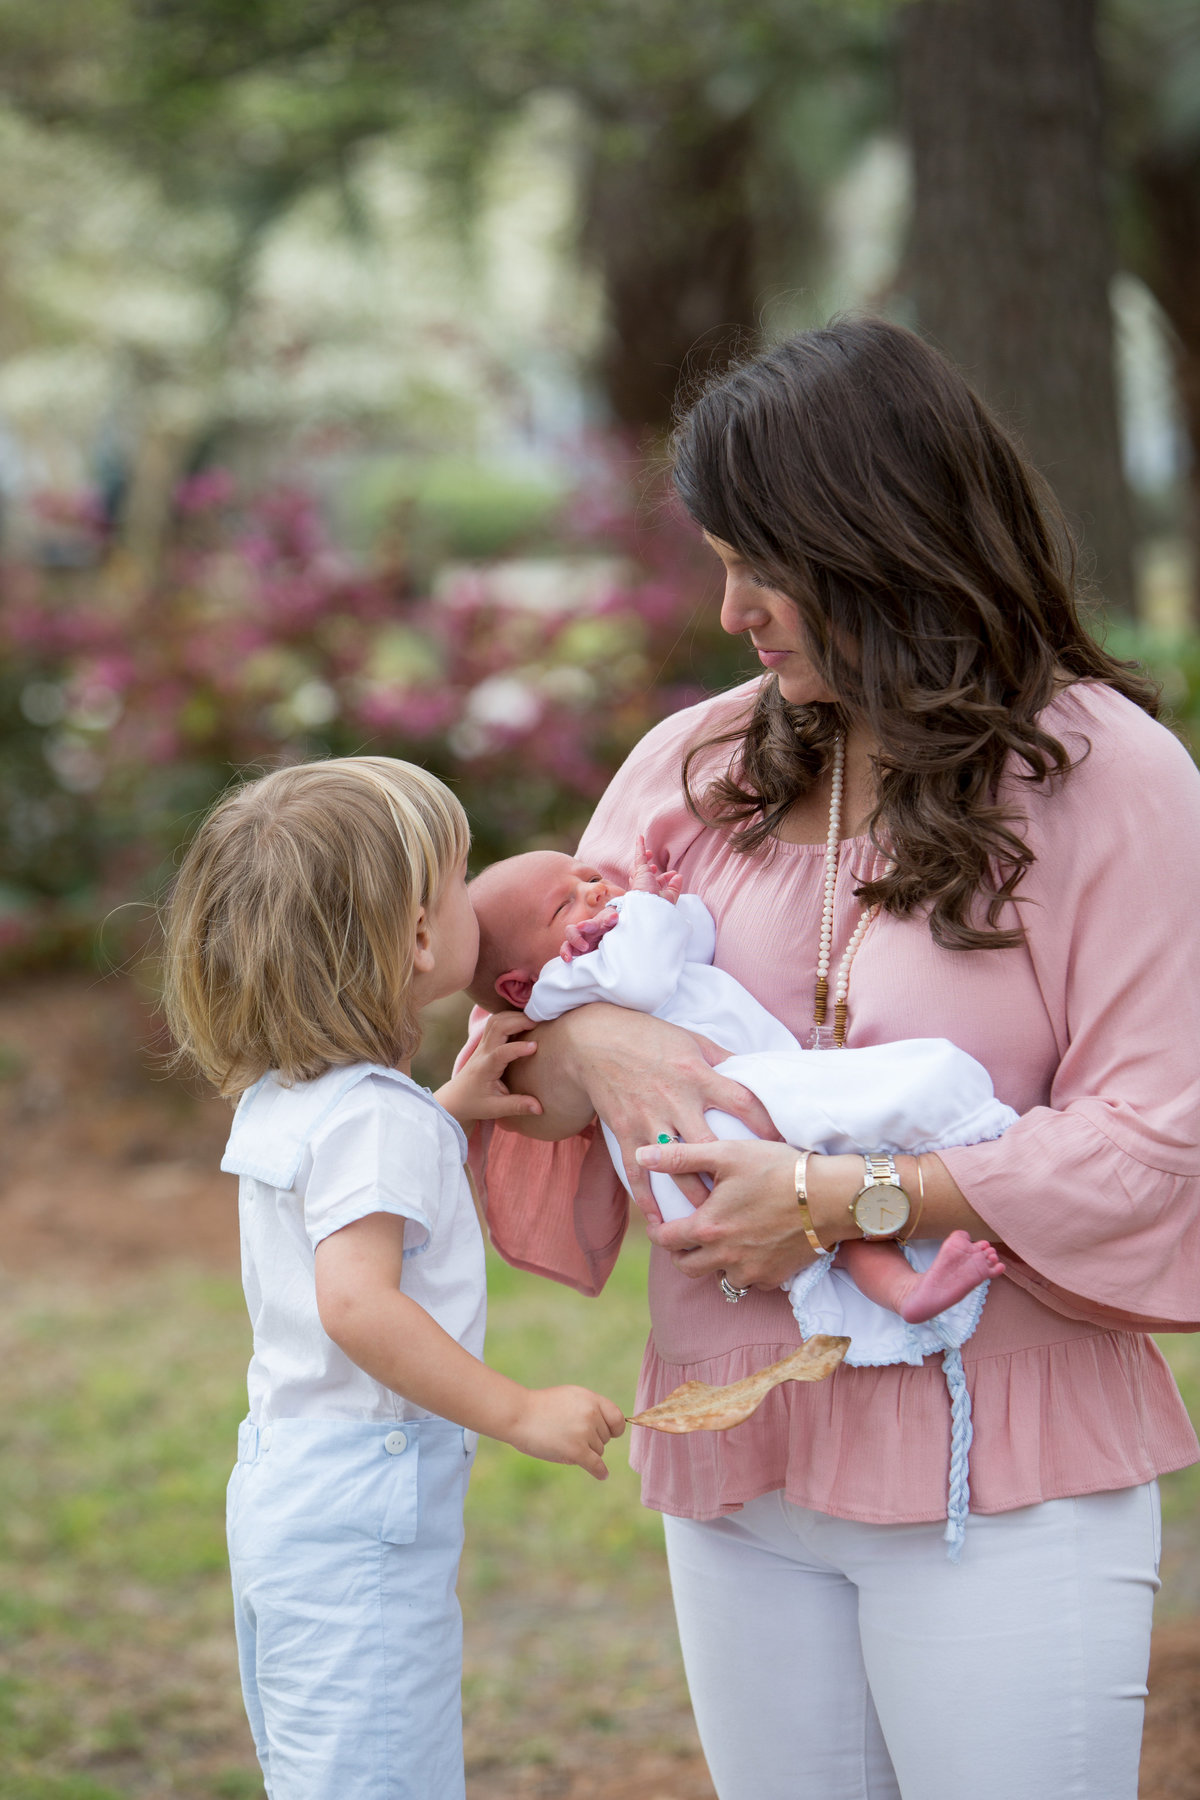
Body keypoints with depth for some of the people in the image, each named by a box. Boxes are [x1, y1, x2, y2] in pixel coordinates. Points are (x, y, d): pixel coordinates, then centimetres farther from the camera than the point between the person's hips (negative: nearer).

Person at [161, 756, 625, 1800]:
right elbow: (357, 1301, -31)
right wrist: (518, 1413, -27)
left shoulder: (281, 1096, 10)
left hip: (283, 1479, 10)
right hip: (362, 1519, -10)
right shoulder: (374, 1117, -19)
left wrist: (447, 1113, 15)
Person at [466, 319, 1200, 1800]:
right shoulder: (698, 765, 8)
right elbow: (524, 1026, 9)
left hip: (1006, 1472, -4)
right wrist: (590, 1043, -16)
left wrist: (840, 1200, -19)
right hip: (739, 1465, 5)